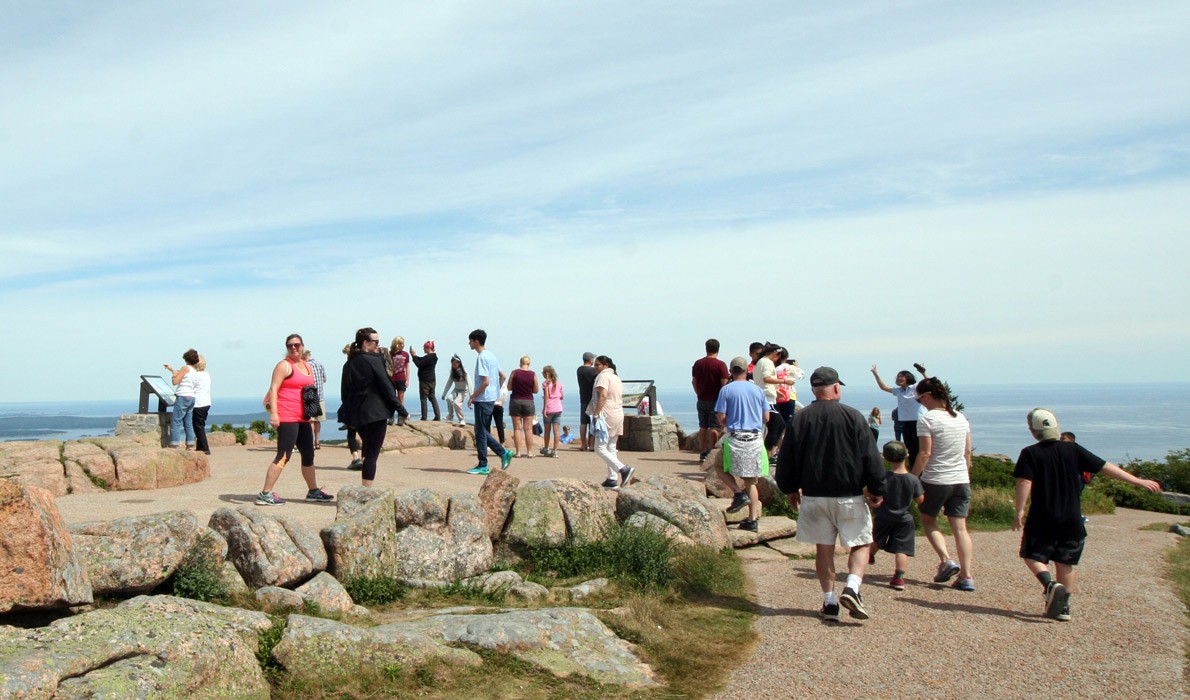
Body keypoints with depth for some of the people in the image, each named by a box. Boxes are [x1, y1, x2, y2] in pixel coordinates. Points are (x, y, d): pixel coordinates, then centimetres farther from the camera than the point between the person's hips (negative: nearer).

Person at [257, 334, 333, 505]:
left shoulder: (308, 367, 18)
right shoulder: (284, 365, -5)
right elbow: (273, 389, -14)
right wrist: (273, 412, -25)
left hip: (303, 418, 9)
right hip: (286, 418, -9)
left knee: (308, 455, 16)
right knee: (284, 456, -12)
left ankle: (313, 491, 27)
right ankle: (265, 494, -10)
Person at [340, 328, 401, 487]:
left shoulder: (348, 364, 10)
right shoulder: (374, 360, -10)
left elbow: (344, 391, 13)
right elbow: (386, 387, -11)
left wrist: (349, 412, 18)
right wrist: (400, 408, -5)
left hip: (355, 413, 7)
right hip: (375, 412, -7)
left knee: (368, 449, 22)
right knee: (372, 454, -4)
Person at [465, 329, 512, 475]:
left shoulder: (481, 357, -15)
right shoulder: (491, 355, 13)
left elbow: (485, 382, -21)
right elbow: (502, 376, 18)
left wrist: (472, 397, -13)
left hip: (483, 399, -9)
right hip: (491, 399, 9)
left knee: (481, 432, -2)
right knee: (484, 431, 14)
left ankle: (483, 466, 2)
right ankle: (503, 453, 8)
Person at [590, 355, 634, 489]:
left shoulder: (603, 376, -9)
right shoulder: (616, 377, 19)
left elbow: (603, 395, -22)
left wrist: (596, 414, -22)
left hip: (607, 416, -9)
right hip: (618, 415, 9)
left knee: (600, 448, -8)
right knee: (611, 449, 12)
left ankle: (624, 470, -20)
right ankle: (612, 479, 10)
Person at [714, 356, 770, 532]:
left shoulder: (726, 390, -3)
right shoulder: (757, 390, 7)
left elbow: (721, 418, -6)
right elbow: (766, 418, 9)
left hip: (736, 438, -4)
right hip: (756, 438, 4)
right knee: (751, 480, 10)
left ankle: (739, 494, -2)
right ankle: (753, 519, 10)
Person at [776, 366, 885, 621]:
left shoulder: (799, 419, 0)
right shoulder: (853, 416, -7)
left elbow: (786, 459, 5)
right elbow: (871, 457, -5)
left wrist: (790, 489, 19)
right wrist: (876, 490, 5)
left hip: (813, 496, 2)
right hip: (849, 496, -2)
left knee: (823, 548, 12)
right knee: (860, 544, 10)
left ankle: (830, 602, 13)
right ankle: (852, 588, -11)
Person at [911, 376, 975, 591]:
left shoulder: (927, 419, -12)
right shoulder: (961, 417, 8)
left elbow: (925, 453, -15)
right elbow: (968, 452, 13)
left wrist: (912, 478, -8)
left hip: (935, 480, -5)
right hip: (961, 480, 5)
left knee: (928, 520, 15)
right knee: (960, 527, 6)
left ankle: (946, 560, -3)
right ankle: (966, 576, 2)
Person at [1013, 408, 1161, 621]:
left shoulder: (1030, 454, -7)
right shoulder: (1073, 449, 2)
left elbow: (1024, 483, -16)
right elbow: (1105, 468, 4)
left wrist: (1019, 511, -10)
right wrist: (1138, 481, 10)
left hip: (1042, 519, -3)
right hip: (1071, 520, 4)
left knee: (1033, 556, 8)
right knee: (1066, 563, 14)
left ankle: (1051, 585, -18)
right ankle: (1063, 607, 17)